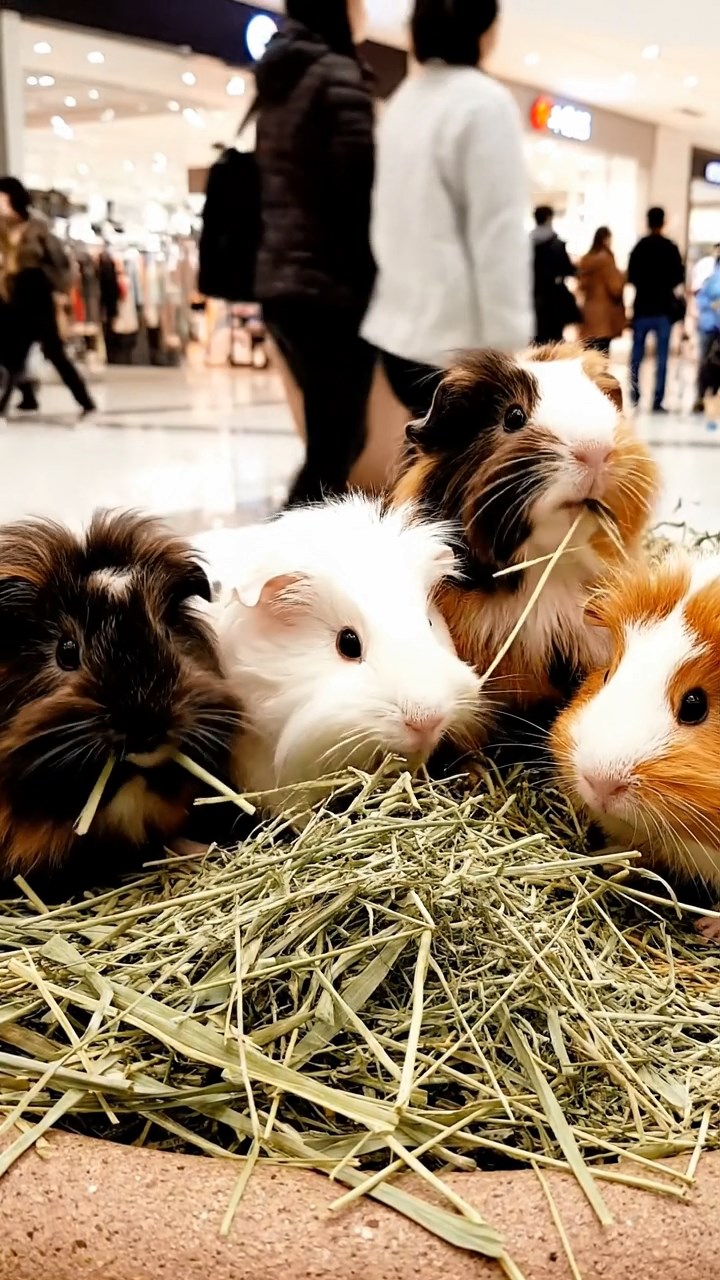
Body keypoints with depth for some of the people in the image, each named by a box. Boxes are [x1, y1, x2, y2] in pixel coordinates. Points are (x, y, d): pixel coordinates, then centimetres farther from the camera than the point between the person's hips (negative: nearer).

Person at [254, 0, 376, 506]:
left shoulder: (278, 81, 19)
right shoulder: (339, 78, -8)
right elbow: (363, 198, -14)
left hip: (282, 284, 9)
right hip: (332, 289, -9)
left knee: (337, 437, 17)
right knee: (334, 450, -5)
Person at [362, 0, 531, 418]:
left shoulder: (403, 103, 16)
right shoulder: (485, 102, -8)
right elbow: (499, 241, -15)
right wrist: (509, 354, -14)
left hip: (400, 332, 8)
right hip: (458, 341, -8)